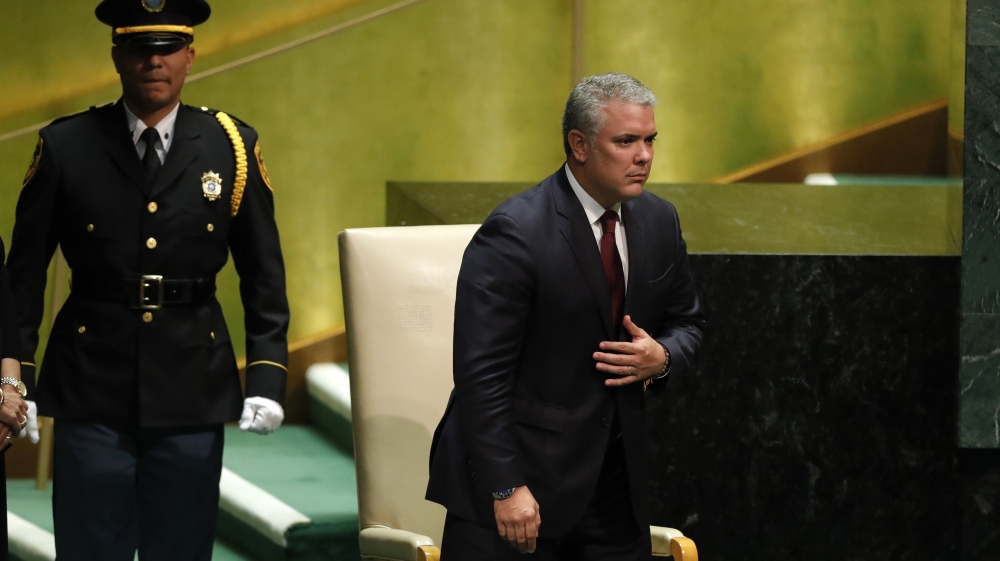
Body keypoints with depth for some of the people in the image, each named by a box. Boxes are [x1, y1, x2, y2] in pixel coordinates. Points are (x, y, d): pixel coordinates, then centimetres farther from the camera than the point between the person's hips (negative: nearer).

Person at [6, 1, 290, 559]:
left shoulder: (231, 146, 4)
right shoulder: (66, 147, 0)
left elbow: (264, 274, 6)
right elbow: (25, 272, 3)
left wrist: (268, 375, -2)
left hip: (192, 397, 1)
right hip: (92, 393, -1)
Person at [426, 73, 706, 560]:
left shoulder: (658, 221, 5)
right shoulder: (516, 233, -16)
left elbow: (686, 320, 21)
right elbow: (481, 374, -19)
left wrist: (663, 357, -4)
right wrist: (506, 488, -22)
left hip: (613, 477, 6)